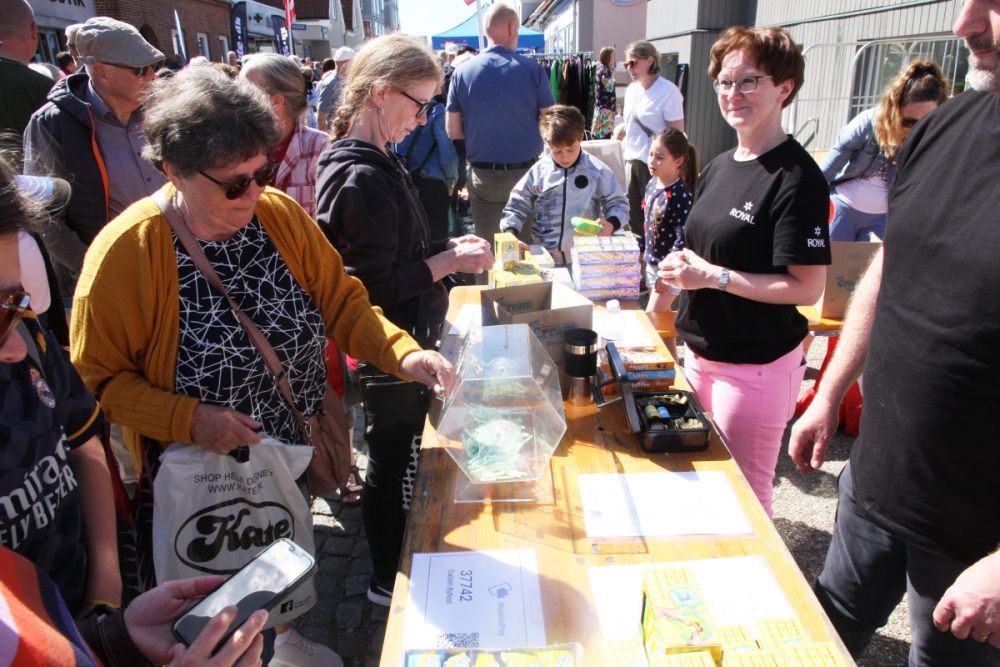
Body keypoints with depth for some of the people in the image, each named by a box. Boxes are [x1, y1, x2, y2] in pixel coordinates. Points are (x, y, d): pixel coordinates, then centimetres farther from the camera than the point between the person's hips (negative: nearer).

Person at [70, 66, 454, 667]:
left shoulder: (282, 216, -9)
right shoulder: (126, 250, -21)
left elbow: (341, 299, -5)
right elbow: (97, 377, -13)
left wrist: (403, 352, -21)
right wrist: (188, 420, -25)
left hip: (293, 462, 5)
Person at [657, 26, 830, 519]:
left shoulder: (796, 176, -16)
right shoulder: (719, 166, 10)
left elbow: (806, 288, -19)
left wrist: (714, 276, -20)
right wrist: (681, 266, 0)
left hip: (757, 367, -8)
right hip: (701, 353, 8)